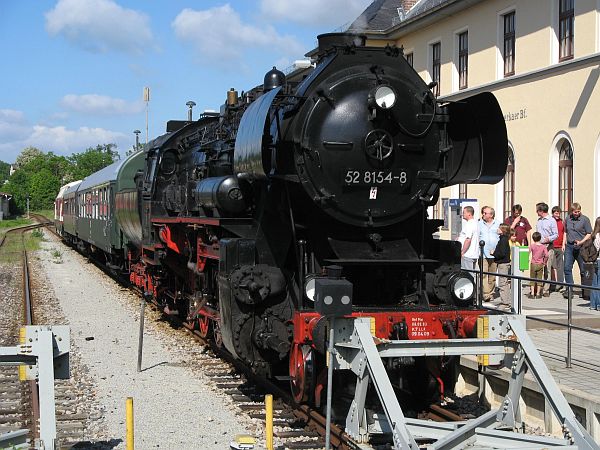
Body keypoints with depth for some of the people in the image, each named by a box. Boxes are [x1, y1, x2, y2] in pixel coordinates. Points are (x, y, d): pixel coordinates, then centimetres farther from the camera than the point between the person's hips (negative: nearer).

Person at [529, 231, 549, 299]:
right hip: (540, 265, 1)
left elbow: (528, 253, -15)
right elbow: (546, 255, -10)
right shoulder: (544, 246, -4)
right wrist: (544, 262, 2)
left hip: (533, 264, -1)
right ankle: (538, 294, 8)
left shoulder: (532, 246, -6)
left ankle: (532, 294, 7)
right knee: (539, 279, 8)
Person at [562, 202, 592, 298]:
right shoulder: (567, 219, 9)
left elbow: (589, 234, -4)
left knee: (583, 269, 3)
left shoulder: (584, 219, -4)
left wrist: (581, 242, -16)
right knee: (567, 268, -4)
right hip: (569, 246, 4)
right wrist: (563, 244, 12)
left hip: (581, 247, -4)